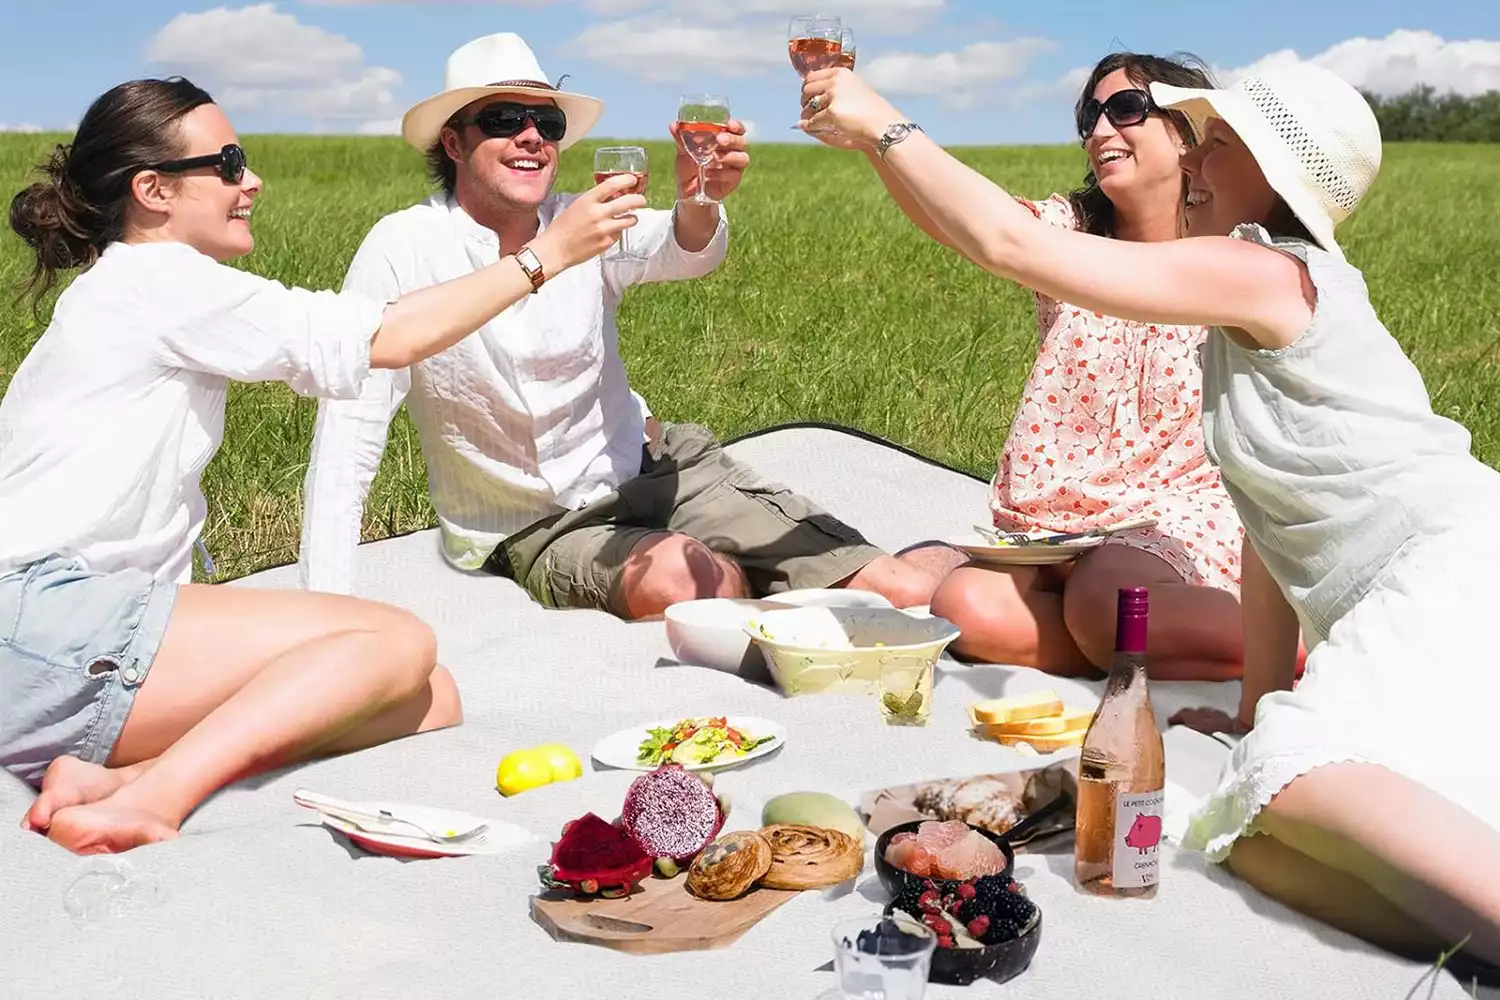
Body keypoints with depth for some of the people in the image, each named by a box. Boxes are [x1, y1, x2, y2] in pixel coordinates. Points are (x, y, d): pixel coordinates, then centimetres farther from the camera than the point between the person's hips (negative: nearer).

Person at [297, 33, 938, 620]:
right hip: (535, 530, -2)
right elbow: (346, 443, -16)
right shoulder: (402, 251, -13)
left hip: (650, 473, 3)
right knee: (678, 577, -37)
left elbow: (681, 252, -25)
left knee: (910, 596, -12)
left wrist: (697, 206, -49)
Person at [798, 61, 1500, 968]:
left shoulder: (1262, 275, -7)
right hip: (1403, 614, 9)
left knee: (1305, 781, -33)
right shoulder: (1258, 299, 23)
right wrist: (1259, 704, 25)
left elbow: (1011, 245, -10)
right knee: (1262, 843, -14)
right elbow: (1274, 517, 24)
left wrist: (883, 124, 0)